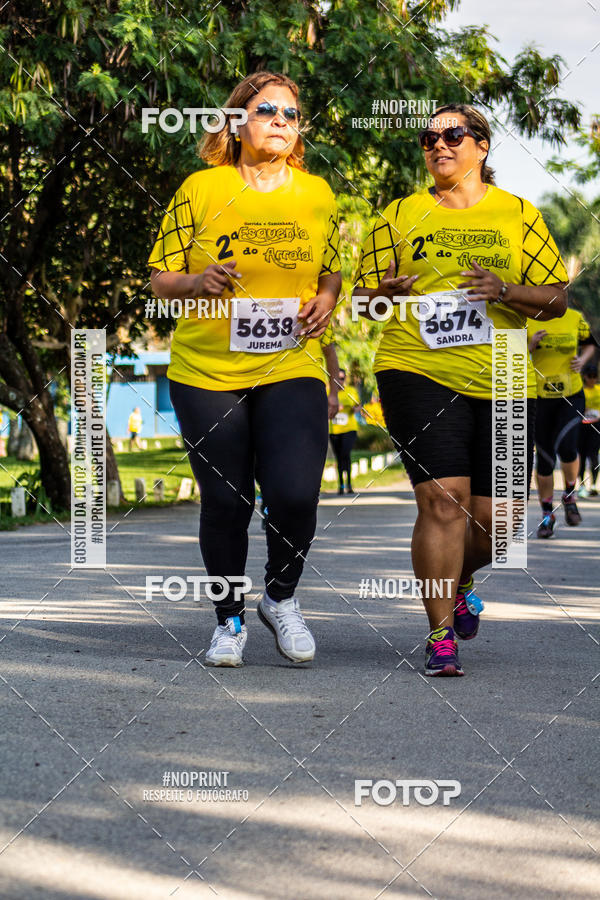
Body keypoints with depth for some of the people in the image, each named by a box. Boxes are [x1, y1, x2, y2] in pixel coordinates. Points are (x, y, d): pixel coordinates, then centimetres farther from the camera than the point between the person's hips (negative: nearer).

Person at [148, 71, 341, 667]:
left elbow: (331, 271, 21)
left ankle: (281, 597, 14)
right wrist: (199, 281, -18)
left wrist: (325, 299, -1)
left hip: (292, 367, 1)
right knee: (225, 501, 3)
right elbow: (160, 279, 3)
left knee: (295, 493, -15)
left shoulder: (317, 194, 8)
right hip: (207, 372, -1)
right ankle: (229, 619, 25)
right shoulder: (201, 189, -1)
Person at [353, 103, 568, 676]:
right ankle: (441, 636, -5)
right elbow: (363, 296, 12)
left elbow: (556, 299, 10)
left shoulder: (518, 215, 11)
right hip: (418, 373, -2)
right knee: (442, 499, -15)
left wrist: (507, 291, -9)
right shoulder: (400, 215, 11)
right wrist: (385, 294, -11)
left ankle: (457, 583, 36)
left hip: (502, 383, 2)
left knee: (495, 520, 3)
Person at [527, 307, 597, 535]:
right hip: (540, 398, 0)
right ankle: (547, 514, 19)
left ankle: (569, 495, 7)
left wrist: (582, 359, -3)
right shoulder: (527, 321, -3)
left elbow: (589, 344, 17)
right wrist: (531, 346, -19)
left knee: (566, 448, -21)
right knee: (544, 458, 2)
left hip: (571, 397, 0)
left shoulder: (575, 318, 0)